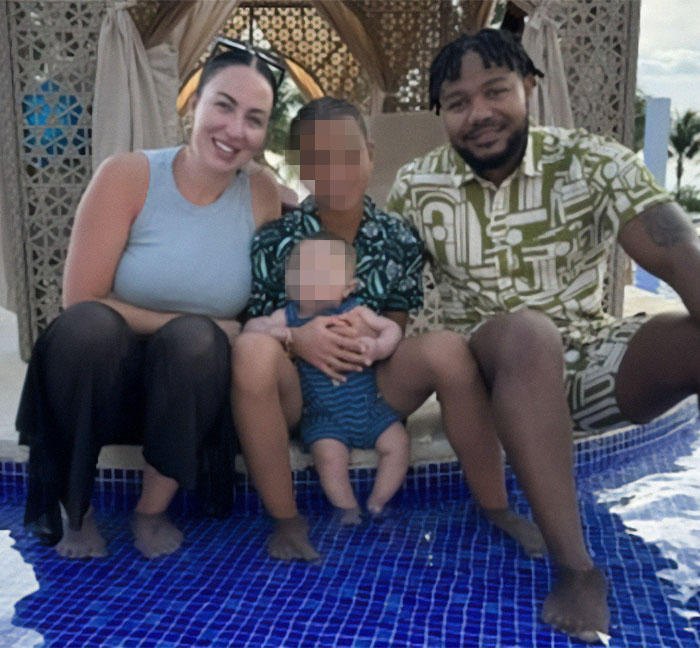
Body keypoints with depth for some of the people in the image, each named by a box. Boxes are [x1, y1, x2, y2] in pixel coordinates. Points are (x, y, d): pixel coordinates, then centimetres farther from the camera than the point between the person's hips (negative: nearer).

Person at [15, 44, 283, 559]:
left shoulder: (262, 196, -6)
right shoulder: (128, 176, -12)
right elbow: (81, 301, -14)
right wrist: (194, 322, -18)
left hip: (190, 389, 1)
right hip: (103, 378, -1)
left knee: (194, 342, -31)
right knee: (88, 325, -32)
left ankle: (154, 510, -7)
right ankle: (73, 507, -9)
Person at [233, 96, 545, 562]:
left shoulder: (398, 240, 0)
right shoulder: (275, 241, -5)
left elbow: (400, 326, 2)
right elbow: (251, 323, -4)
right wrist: (297, 337, -25)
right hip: (297, 395, -1)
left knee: (449, 349, -25)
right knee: (253, 350, -34)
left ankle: (496, 507, -7)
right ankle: (286, 520, -19)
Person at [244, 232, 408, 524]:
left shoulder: (354, 313, -4)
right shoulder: (288, 317, -3)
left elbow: (392, 328, -4)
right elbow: (251, 325, -7)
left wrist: (377, 348, -26)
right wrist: (269, 330, -29)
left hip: (370, 408, 2)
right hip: (324, 417, -1)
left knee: (397, 442, -10)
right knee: (328, 454, -24)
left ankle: (377, 504, 5)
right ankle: (346, 508, -4)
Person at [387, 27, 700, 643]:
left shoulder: (594, 163, -7)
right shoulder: (417, 186, -1)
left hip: (593, 360, 1)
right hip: (499, 370, 0)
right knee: (526, 332, -35)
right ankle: (576, 567, -32)